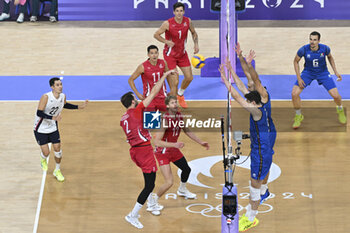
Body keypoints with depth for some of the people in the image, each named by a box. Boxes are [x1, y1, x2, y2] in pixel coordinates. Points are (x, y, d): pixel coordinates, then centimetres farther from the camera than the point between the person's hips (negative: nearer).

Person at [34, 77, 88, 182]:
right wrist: (53, 117, -40)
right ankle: (43, 160, 35)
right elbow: (39, 113, -28)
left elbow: (65, 105, 17)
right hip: (41, 129, -5)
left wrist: (79, 107, 7)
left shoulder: (63, 96, -7)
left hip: (53, 128, 5)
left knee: (57, 149, 2)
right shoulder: (46, 97, -27)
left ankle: (57, 171, 25)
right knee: (46, 152, -4)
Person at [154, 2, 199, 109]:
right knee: (174, 82, -11)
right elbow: (156, 34, -12)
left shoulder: (188, 21, -9)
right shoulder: (168, 23, -22)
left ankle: (180, 94, 39)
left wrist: (196, 44, -7)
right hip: (170, 54, -5)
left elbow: (194, 33, 10)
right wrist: (166, 41, -29)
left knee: (189, 77, 9)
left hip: (182, 53, 5)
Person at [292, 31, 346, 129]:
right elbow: (296, 61, -7)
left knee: (336, 95, -9)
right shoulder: (303, 50, -25)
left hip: (323, 72, 0)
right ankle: (298, 116, 8)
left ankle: (340, 109, 29)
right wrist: (298, 78, -13)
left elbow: (330, 57, 2)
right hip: (308, 72, 0)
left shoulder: (325, 48, -22)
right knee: (294, 94, -17)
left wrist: (335, 71, -3)